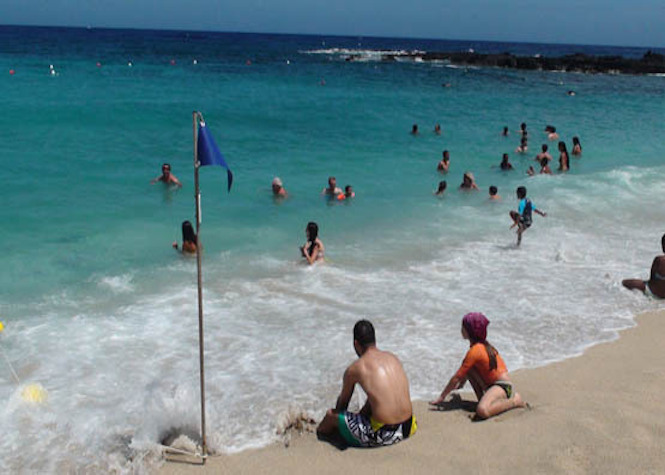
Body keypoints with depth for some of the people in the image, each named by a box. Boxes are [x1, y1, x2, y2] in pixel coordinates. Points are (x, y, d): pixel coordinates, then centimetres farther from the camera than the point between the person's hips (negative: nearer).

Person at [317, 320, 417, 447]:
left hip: (382, 435, -6)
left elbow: (343, 401, 14)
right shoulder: (392, 357, 10)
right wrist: (360, 415, 34)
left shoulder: (354, 369, -5)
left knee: (330, 415, 14)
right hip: (407, 429, 6)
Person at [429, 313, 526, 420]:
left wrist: (441, 397, -7)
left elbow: (457, 377, -13)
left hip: (502, 386, -10)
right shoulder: (484, 345, 12)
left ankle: (514, 401, -10)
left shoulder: (474, 350, -17)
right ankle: (483, 399, 6)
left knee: (482, 411, -33)